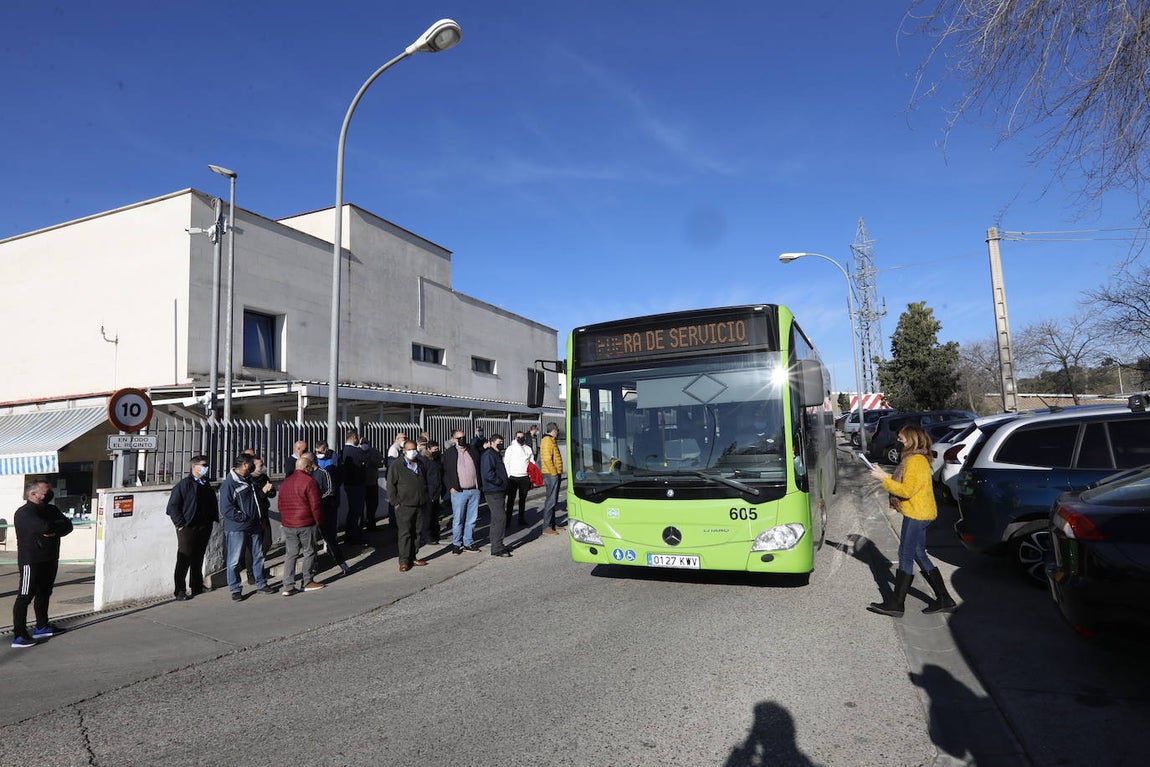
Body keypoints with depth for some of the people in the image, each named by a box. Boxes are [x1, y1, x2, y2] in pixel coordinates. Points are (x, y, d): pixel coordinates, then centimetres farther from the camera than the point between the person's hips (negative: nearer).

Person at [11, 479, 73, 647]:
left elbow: (68, 526, 0)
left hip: (50, 559, 8)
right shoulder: (24, 513, -14)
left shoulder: (51, 510, 10)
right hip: (31, 561, -8)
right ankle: (19, 636, -1)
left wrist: (54, 531, -18)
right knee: (25, 596, -5)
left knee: (44, 593, 18)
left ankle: (42, 627, 31)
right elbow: (45, 527, -29)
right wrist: (59, 524, -10)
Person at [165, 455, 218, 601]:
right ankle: (180, 591, 4)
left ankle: (196, 587, 25)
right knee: (184, 560, -3)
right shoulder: (183, 484, -8)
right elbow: (172, 506, -10)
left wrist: (214, 518, 13)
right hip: (188, 529, -6)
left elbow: (213, 505, 23)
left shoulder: (207, 486, 14)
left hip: (204, 528, 6)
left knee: (198, 559, 15)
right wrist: (180, 523, -14)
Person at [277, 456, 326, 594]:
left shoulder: (285, 482, 11)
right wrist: (319, 521, -2)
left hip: (288, 525, 6)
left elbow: (281, 505, 17)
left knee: (290, 554, 9)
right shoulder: (309, 482, -13)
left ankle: (287, 586, 7)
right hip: (306, 523, -6)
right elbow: (315, 505, -14)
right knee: (309, 552, 8)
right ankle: (308, 582, 14)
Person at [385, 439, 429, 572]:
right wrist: (395, 502, -10)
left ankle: (412, 558, 18)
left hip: (419, 506, 5)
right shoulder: (396, 465, -3)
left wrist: (425, 499, 15)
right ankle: (404, 561, 1)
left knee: (416, 533, 9)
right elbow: (390, 485, -5)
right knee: (405, 533, -5)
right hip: (404, 506, -5)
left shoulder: (420, 465, 14)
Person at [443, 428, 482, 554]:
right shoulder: (449, 453, 0)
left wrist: (479, 485, 7)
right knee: (458, 520, 1)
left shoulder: (473, 451, 10)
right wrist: (450, 487, -9)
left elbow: (479, 467, 15)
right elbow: (445, 472, -1)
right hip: (459, 492, -3)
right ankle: (456, 544, 14)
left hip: (474, 491, 4)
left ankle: (468, 543, 19)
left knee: (471, 519, 9)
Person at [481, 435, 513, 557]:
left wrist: (504, 484, 16)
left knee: (497, 519, 15)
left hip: (499, 492, 11)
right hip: (493, 493, -11)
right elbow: (487, 474, -25)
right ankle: (497, 548, -11)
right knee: (500, 518, -13)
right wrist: (500, 482, -15)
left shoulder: (497, 455, 19)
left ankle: (497, 545, 24)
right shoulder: (488, 455, -14)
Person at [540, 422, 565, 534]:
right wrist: (554, 473, -18)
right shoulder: (547, 441, -14)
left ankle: (552, 523, 23)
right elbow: (547, 459, -23)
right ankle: (546, 527, -5)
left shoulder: (551, 440, 19)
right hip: (551, 474, -10)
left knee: (554, 500, 15)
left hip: (554, 474, 10)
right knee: (551, 501, -8)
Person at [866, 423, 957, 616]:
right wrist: (885, 476, 8)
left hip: (917, 515, -10)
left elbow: (907, 490, -23)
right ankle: (944, 600, 19)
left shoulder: (916, 461, -18)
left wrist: (884, 479, -17)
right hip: (919, 514, 10)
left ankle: (896, 603, 1)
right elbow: (904, 484, 19)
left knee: (906, 556, -5)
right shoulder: (914, 458, 15)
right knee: (920, 556, 14)